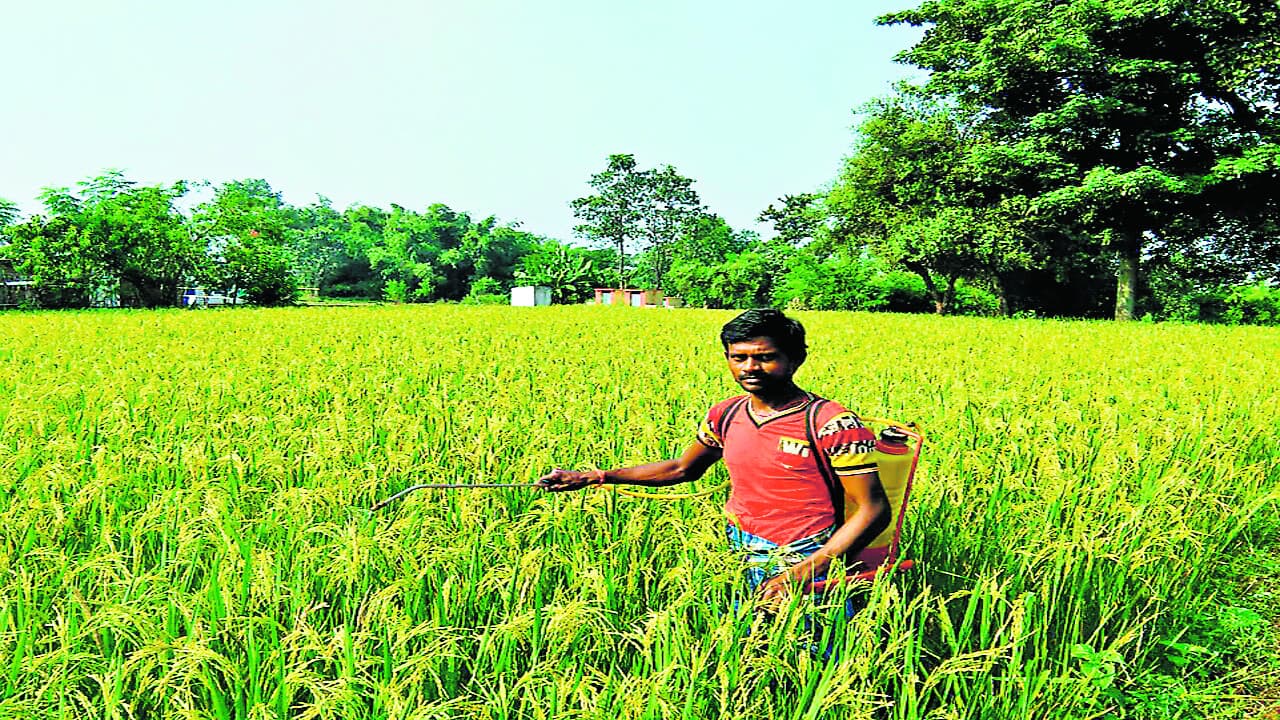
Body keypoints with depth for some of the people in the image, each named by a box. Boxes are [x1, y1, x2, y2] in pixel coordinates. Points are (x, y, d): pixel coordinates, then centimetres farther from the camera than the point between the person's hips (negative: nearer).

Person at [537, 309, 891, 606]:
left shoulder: (833, 425, -13)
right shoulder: (725, 415, 5)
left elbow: (873, 510, -12)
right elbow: (682, 469, 20)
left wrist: (802, 573, -23)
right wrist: (590, 478, 15)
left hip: (803, 565, -6)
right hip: (735, 558, 6)